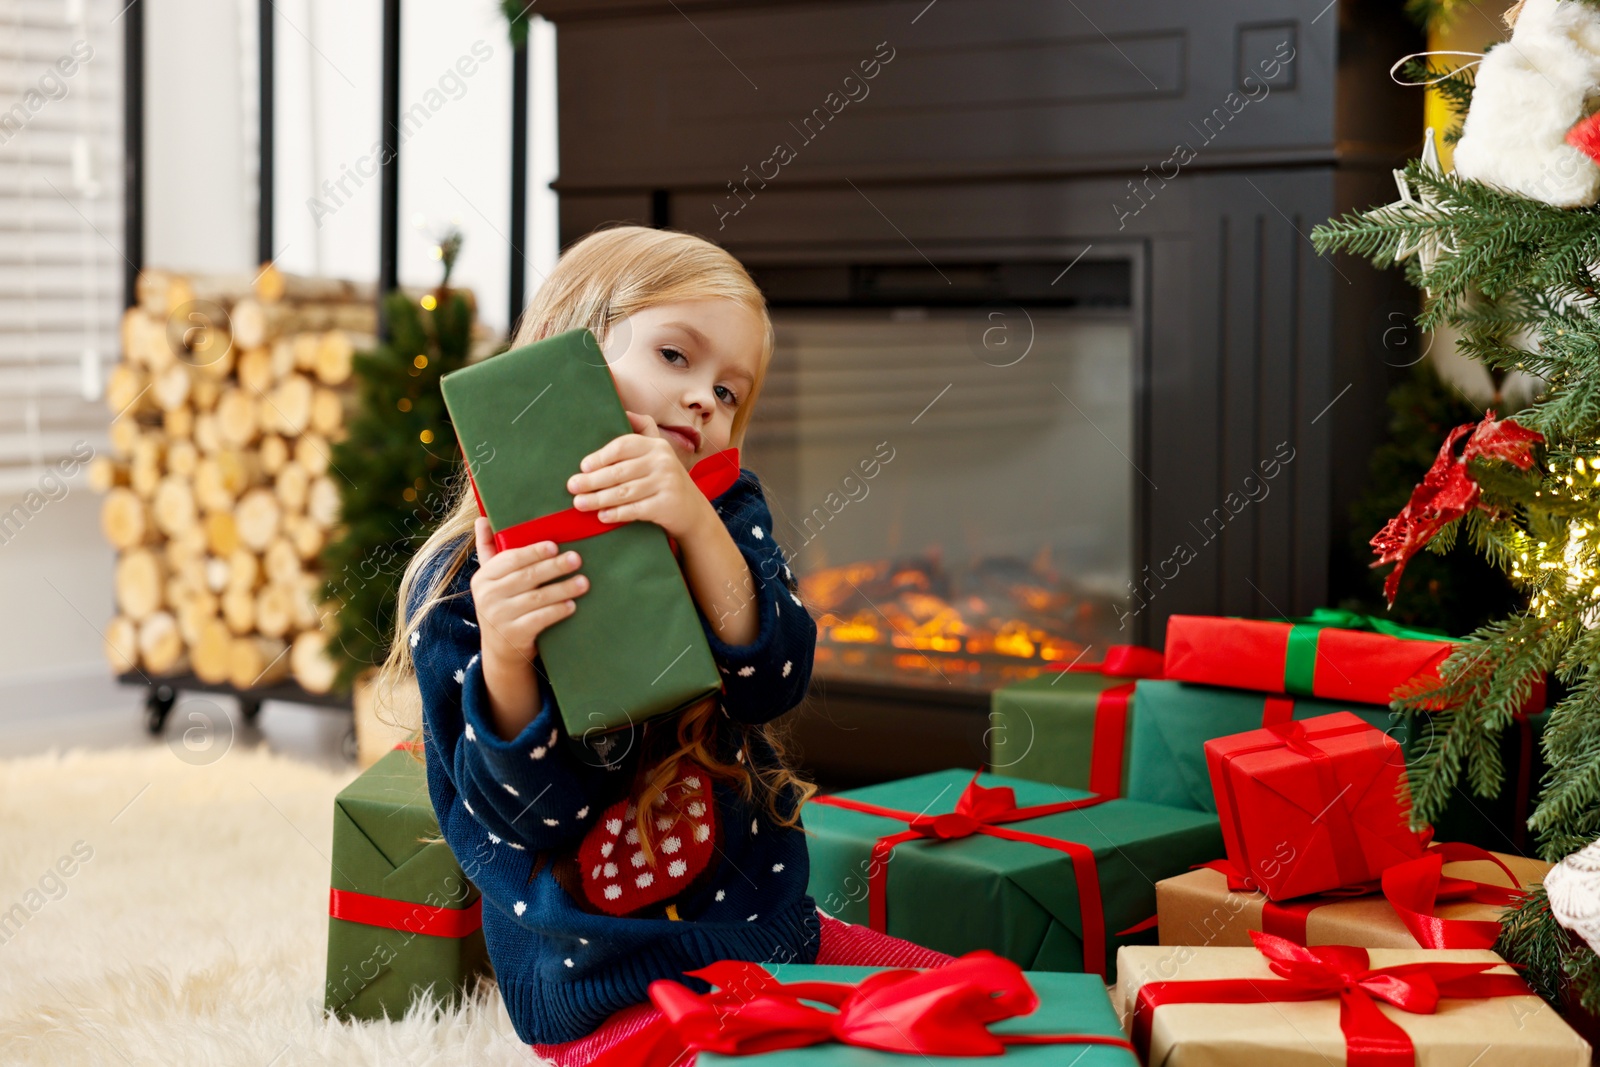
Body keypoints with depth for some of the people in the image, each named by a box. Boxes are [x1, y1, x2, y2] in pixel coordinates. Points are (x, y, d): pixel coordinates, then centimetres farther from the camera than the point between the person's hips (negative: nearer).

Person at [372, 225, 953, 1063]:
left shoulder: (723, 518, 4)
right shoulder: (463, 584, -8)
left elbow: (773, 680, -15)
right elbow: (523, 812, -13)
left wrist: (698, 527, -30)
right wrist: (504, 658, -31)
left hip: (774, 935, 5)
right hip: (611, 994, -5)